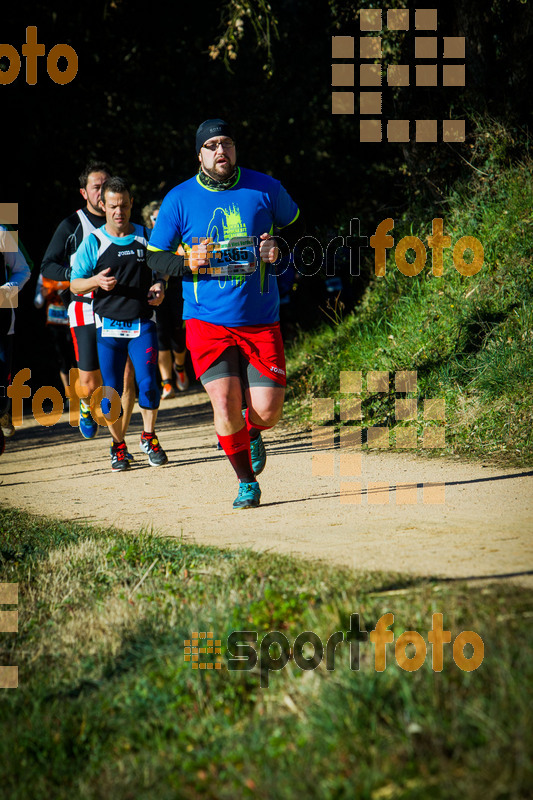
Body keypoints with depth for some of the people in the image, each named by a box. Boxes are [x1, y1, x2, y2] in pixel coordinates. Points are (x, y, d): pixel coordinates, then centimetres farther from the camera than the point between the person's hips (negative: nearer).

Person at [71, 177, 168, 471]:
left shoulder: (146, 238, 7)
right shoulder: (93, 242, 1)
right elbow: (75, 284, 2)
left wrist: (159, 286, -3)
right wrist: (96, 281, -18)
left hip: (142, 324, 1)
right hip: (109, 327, -1)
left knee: (148, 383, -13)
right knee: (111, 392, -3)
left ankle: (149, 438, 10)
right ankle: (118, 445, 19)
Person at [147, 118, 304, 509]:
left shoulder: (265, 189, 1)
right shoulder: (179, 199, -1)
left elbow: (294, 226, 17)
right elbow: (154, 258, 6)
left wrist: (278, 248, -5)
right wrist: (187, 262, -15)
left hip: (261, 321, 1)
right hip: (208, 322, -1)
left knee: (267, 411, -6)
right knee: (225, 403, -15)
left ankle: (252, 433, 33)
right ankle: (246, 483, 7)